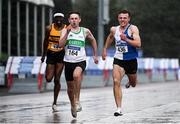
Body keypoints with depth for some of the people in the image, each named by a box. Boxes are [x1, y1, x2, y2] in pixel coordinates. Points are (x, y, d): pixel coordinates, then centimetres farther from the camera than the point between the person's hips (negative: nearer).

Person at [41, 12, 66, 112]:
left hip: (61, 55, -1)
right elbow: (46, 41, 8)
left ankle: (55, 103, 8)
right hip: (51, 54, 1)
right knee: (48, 79, -6)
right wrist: (43, 55, 12)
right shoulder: (49, 28, -4)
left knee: (57, 79, -2)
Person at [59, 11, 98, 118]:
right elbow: (61, 44, -15)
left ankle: (77, 100, -25)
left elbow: (93, 40, 21)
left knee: (76, 75, -35)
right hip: (68, 61, 2)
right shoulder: (65, 31, 0)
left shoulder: (85, 31, 2)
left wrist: (95, 55, 22)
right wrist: (67, 32, -23)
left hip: (80, 61, -2)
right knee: (70, 87, 11)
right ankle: (73, 105, 36)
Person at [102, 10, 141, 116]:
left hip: (131, 60, -2)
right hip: (118, 60, 2)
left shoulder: (133, 29, -12)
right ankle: (119, 109, -18)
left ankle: (130, 82, 60)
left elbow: (138, 44, -23)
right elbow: (110, 37, 27)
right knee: (116, 82, -19)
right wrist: (105, 49, 27)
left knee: (133, 84, 19)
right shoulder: (114, 29, 2)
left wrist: (126, 39, -33)